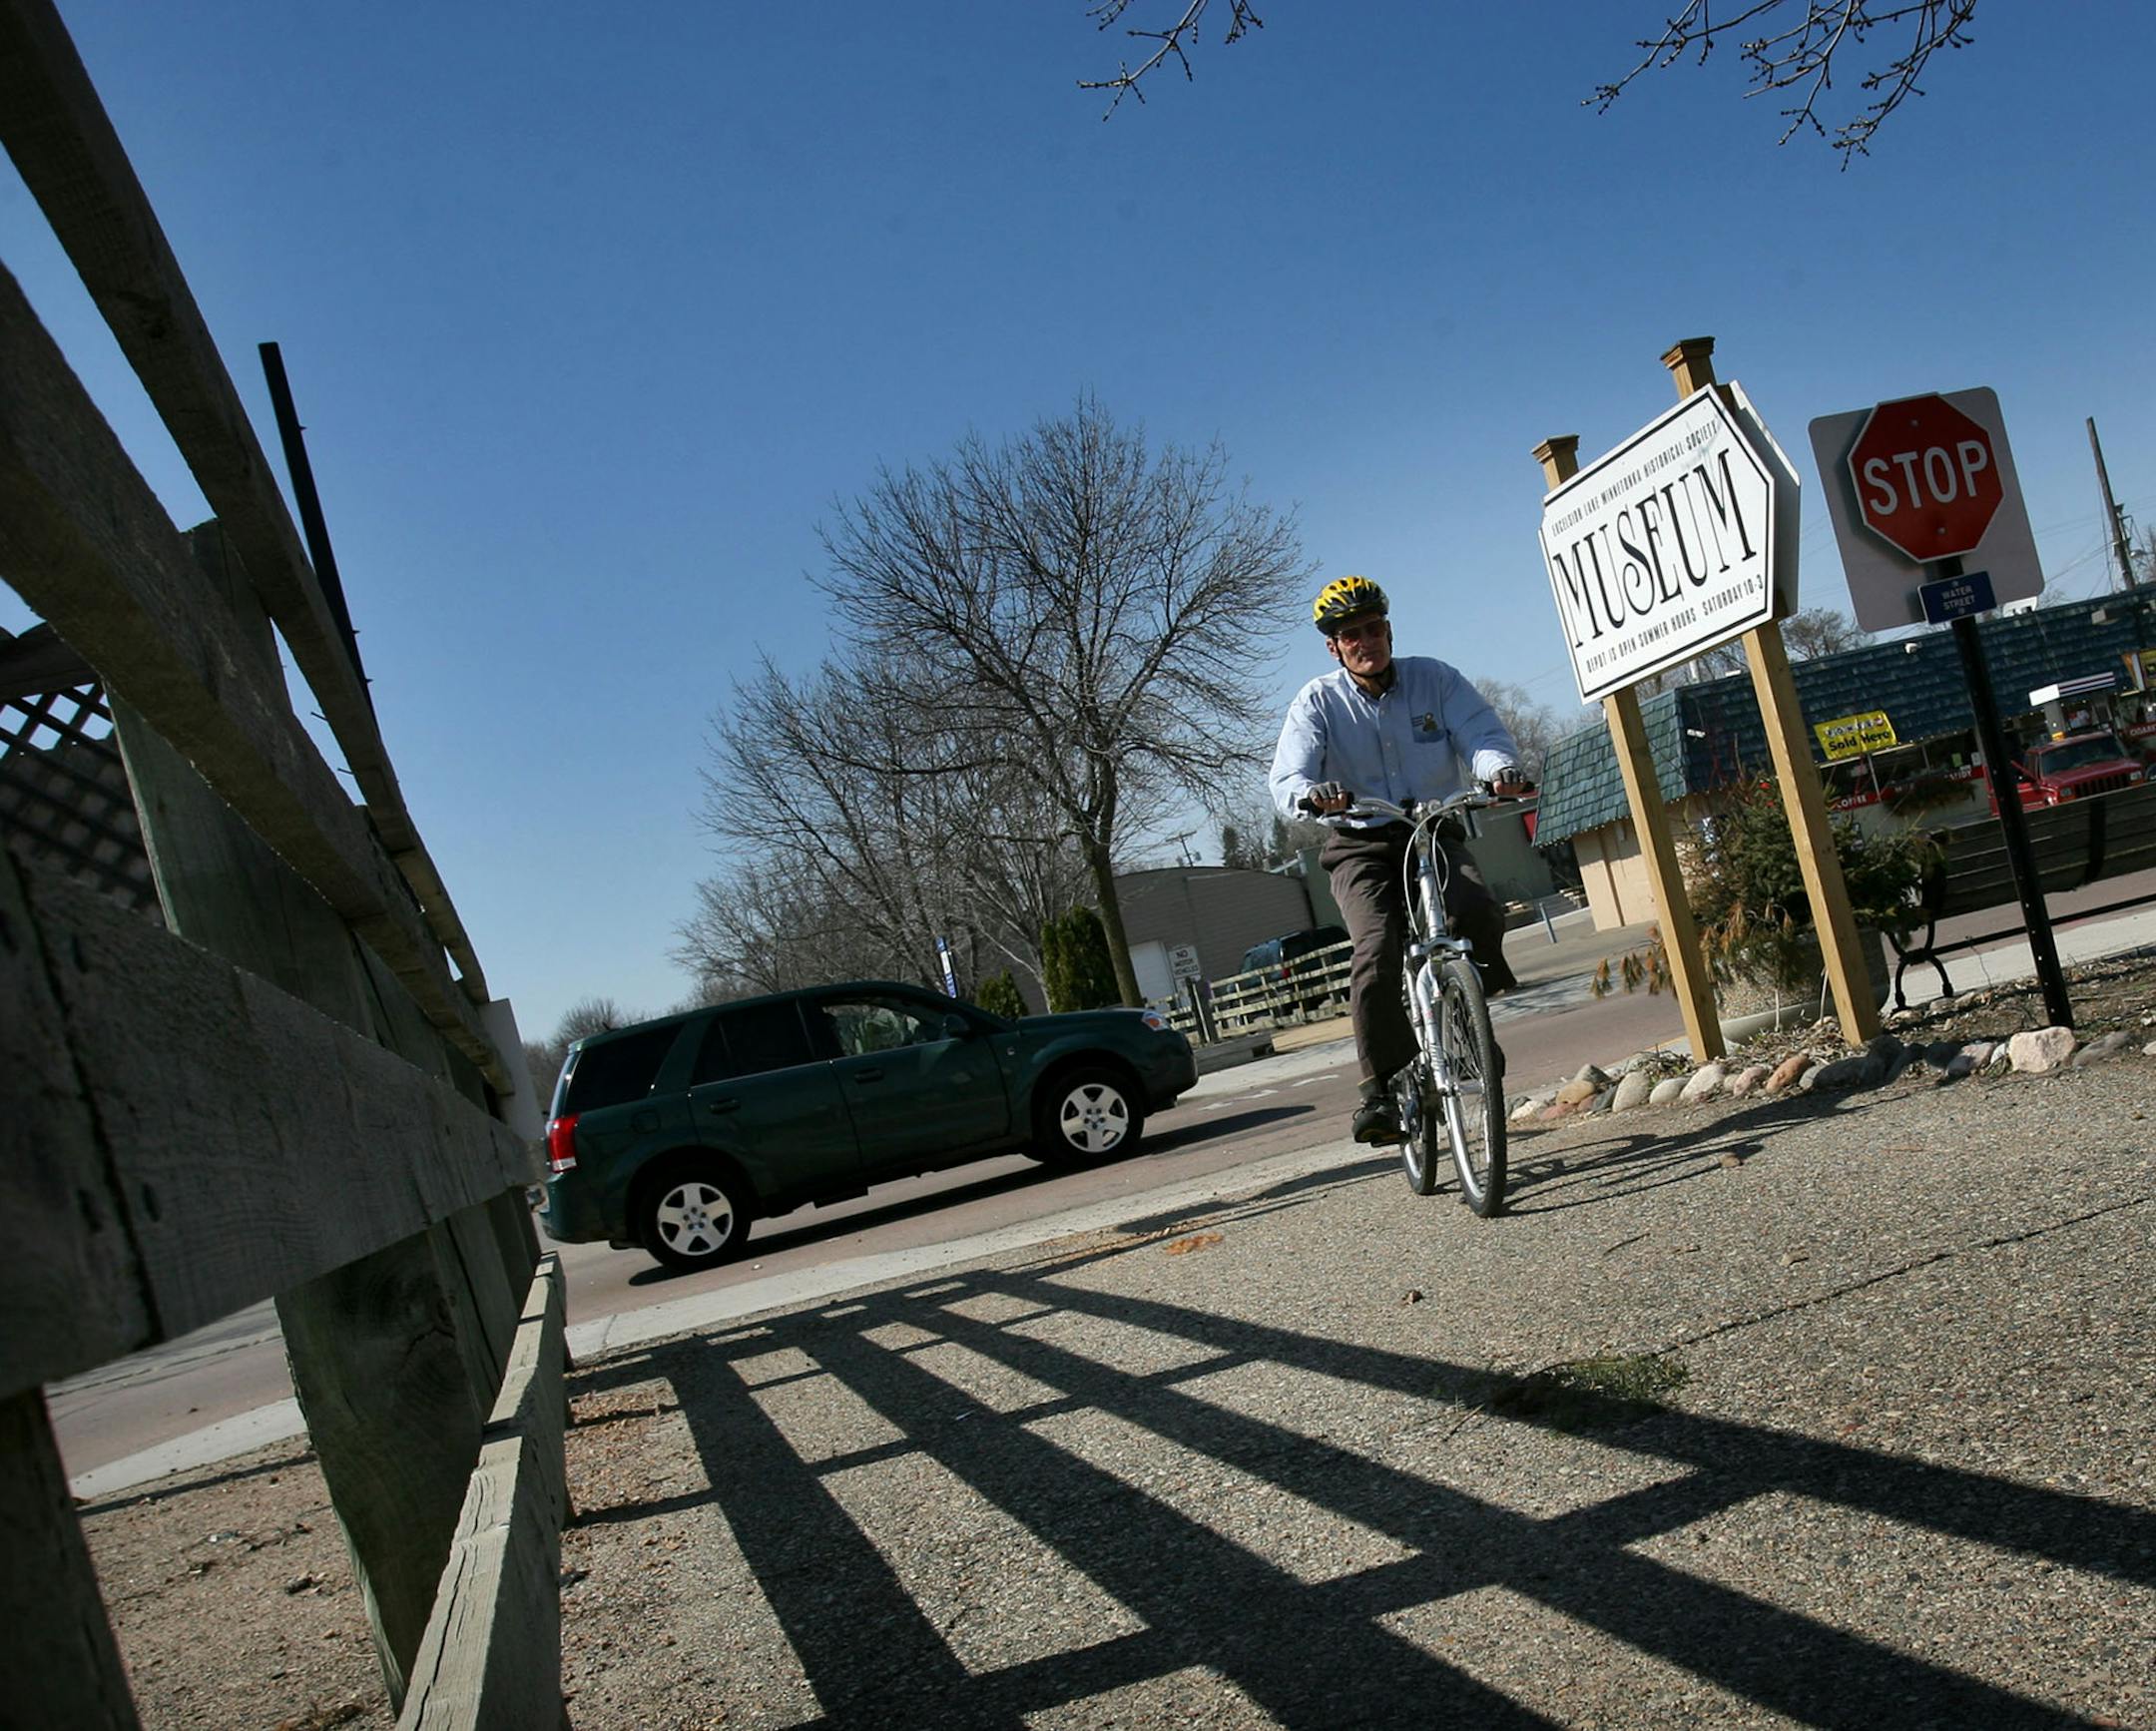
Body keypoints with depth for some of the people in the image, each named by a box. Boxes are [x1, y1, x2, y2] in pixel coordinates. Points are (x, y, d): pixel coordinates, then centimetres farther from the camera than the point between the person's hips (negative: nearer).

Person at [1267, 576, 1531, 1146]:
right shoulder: (1318, 702, -4)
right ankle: (1379, 1089, -17)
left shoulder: (1434, 678, 0)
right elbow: (1285, 780, -15)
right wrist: (1313, 793, -41)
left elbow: (1482, 734, -10)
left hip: (1436, 834, 1)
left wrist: (1501, 768, -35)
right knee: (1377, 949, -26)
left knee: (1478, 914, -28)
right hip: (1362, 846, -1)